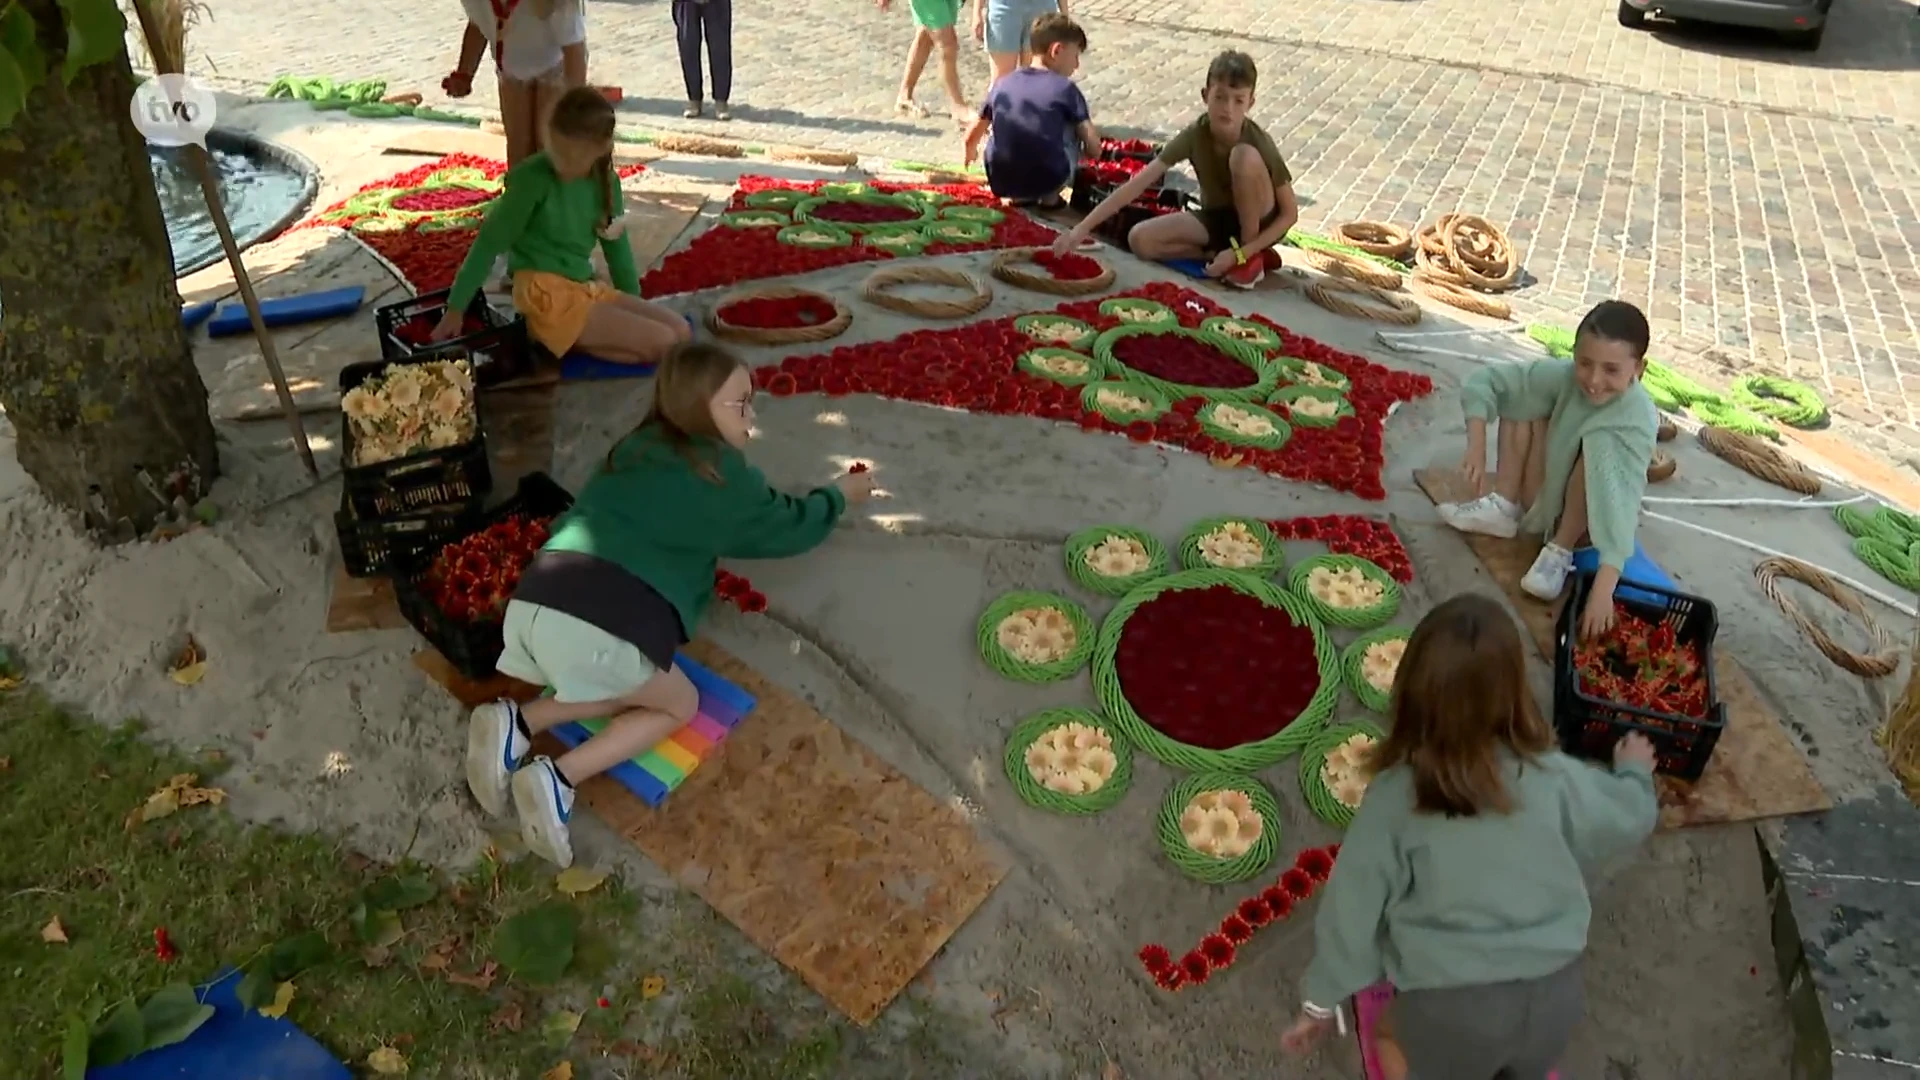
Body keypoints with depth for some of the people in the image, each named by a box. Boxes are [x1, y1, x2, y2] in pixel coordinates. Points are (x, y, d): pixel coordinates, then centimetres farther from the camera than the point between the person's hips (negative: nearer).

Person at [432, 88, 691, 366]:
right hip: (547, 298, -7)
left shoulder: (606, 182, 3)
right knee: (662, 342, -18)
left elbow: (617, 245, 15)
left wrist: (634, 306, 17)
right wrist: (455, 309, -6)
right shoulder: (532, 178, -14)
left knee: (680, 331, -4)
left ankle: (571, 339, -1)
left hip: (587, 289, 7)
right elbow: (490, 243, -9)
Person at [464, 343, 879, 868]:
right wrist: (838, 495, 38)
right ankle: (557, 780, -2)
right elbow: (787, 526, 21)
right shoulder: (719, 471, 6)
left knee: (626, 688, 28)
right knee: (678, 706, 18)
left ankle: (517, 724, 7)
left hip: (535, 601, 7)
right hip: (603, 627, -7)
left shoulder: (636, 451, 24)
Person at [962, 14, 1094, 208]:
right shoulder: (1065, 88, -1)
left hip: (1002, 183, 4)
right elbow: (1093, 144, -2)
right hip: (1048, 180, -3)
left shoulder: (1001, 84, 10)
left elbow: (971, 136, 18)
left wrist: (971, 153, 43)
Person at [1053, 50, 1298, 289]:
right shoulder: (1194, 135, -19)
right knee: (1140, 239, -19)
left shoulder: (1258, 143, -25)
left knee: (1244, 155, -32)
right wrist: (1083, 227, -34)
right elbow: (1138, 184, -25)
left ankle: (1252, 256, -16)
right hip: (1217, 218, 3)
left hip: (1260, 222, -3)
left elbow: (1290, 213, -20)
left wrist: (1241, 253, -31)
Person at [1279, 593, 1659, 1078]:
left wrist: (1322, 997, 3)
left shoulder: (1395, 794, -17)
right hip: (1553, 991, 3)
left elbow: (1355, 900, -10)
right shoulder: (1554, 776, -11)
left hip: (1449, 1005, -2)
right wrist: (1635, 772, 32)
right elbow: (1628, 818, 9)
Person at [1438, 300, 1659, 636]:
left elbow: (1624, 499, -43)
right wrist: (1477, 447, -30)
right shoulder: (1564, 376, -20)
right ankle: (1504, 508, -2)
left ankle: (1561, 550, -14)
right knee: (1521, 399, -11)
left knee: (1602, 444, -33)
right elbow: (1485, 381, -16)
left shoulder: (1637, 418, -32)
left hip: (1589, 522, -4)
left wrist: (1604, 587, -53)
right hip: (1540, 500, 4)